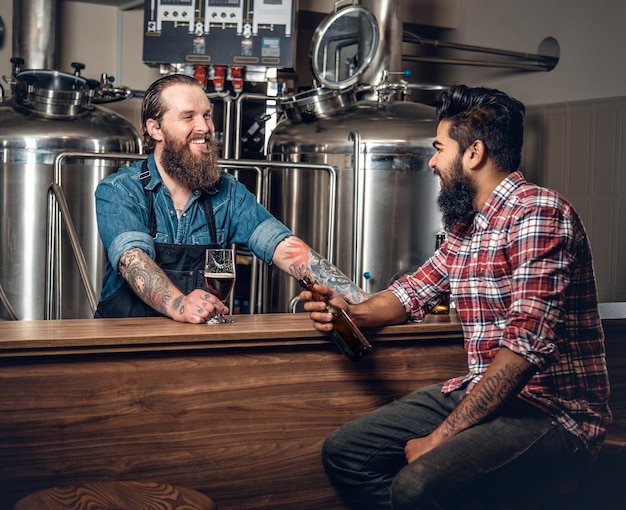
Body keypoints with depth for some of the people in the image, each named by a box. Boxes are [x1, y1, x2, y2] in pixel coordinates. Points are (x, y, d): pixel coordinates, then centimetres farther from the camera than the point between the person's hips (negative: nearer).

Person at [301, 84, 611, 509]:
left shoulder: (538, 213, -16)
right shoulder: (466, 225, 13)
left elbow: (526, 345, -25)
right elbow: (415, 291, 23)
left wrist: (441, 436, -23)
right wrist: (352, 311, 0)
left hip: (554, 411, -9)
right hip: (480, 392, 9)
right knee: (343, 453, 3)